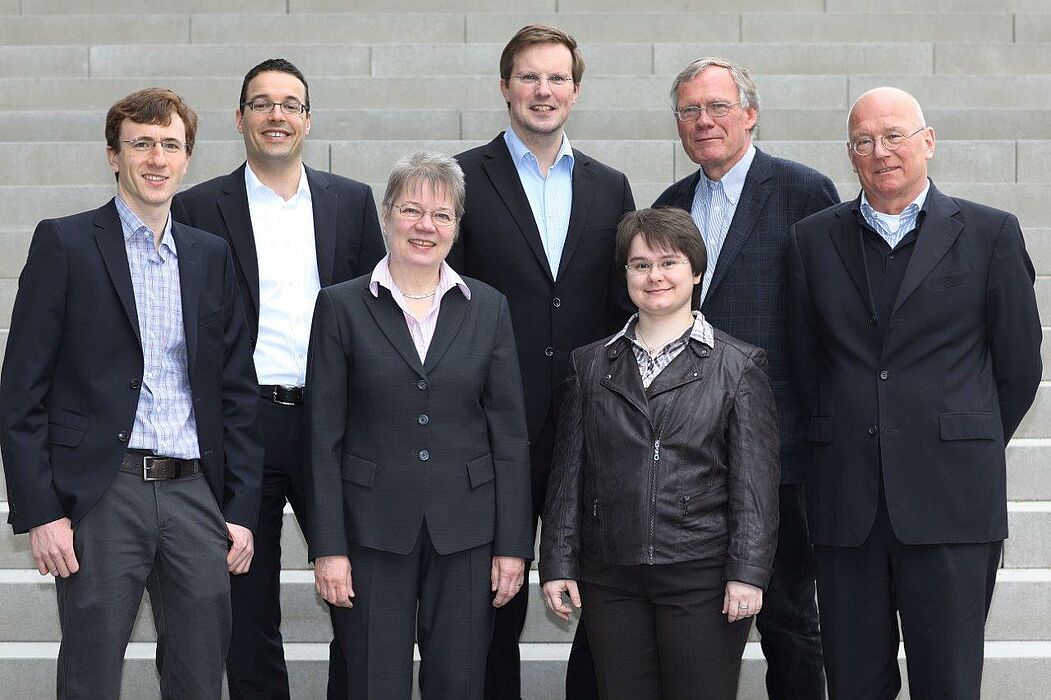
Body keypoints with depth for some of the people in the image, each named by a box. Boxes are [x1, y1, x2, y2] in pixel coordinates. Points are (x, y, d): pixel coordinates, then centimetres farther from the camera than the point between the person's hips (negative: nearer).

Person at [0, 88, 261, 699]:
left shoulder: (212, 256, 13)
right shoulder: (65, 243, 0)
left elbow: (237, 390, 14)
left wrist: (242, 509, 6)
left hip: (196, 494, 4)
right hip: (103, 494, -4)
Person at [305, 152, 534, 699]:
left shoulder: (488, 309, 7)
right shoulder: (341, 306, 1)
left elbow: (509, 435, 6)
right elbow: (324, 436, -1)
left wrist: (513, 545, 1)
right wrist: (327, 547, -6)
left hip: (465, 534, 2)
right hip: (372, 531, -2)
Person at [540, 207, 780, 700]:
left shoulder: (739, 365, 3)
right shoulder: (590, 364, 12)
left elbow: (755, 482, -2)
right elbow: (568, 473, 11)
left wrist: (747, 573, -9)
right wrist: (557, 565, 5)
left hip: (702, 577, -3)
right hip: (610, 577, 3)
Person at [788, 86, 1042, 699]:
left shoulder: (991, 234, 4)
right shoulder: (815, 239, 11)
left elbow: (1018, 366, 7)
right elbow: (804, 363, 12)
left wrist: (968, 452, 11)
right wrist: (842, 448, 9)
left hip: (951, 500, -2)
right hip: (846, 505, 2)